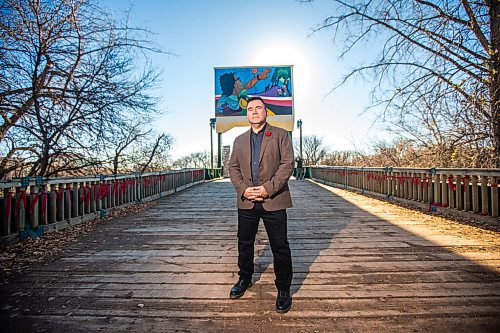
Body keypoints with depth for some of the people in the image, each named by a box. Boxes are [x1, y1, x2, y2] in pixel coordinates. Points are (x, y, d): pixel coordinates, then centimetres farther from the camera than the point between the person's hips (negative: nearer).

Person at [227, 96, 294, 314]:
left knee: (280, 247, 5)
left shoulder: (280, 135, 3)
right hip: (246, 201, 4)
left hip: (274, 200, -4)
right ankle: (245, 279, 39)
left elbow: (287, 164, -7)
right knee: (244, 243, 17)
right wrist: (243, 189, -7)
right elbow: (232, 167, 10)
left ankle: (283, 289, 25)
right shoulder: (239, 140, 15)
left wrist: (268, 188, -16)